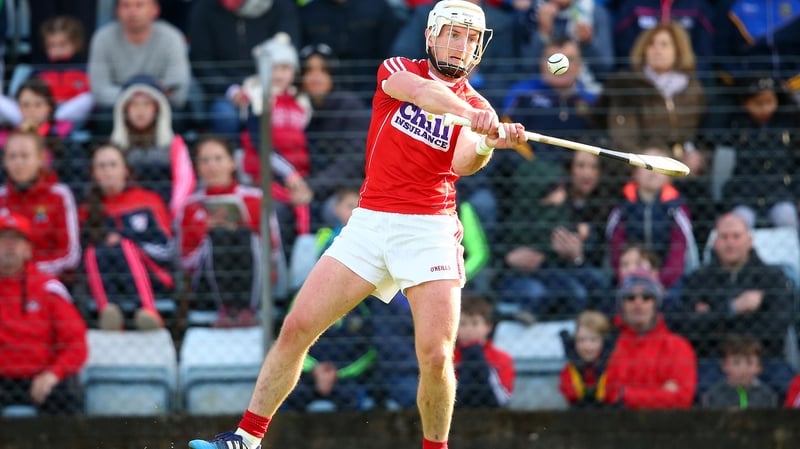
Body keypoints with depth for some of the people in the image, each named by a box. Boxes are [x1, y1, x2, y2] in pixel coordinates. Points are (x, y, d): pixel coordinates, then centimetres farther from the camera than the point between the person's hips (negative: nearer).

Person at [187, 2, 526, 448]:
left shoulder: (478, 108, 4)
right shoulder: (396, 70, 6)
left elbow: (464, 163, -17)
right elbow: (421, 91, -19)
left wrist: (487, 142, -40)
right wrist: (467, 112, -39)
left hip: (429, 231, -1)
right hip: (369, 224, 2)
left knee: (436, 356, -15)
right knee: (298, 327, -3)